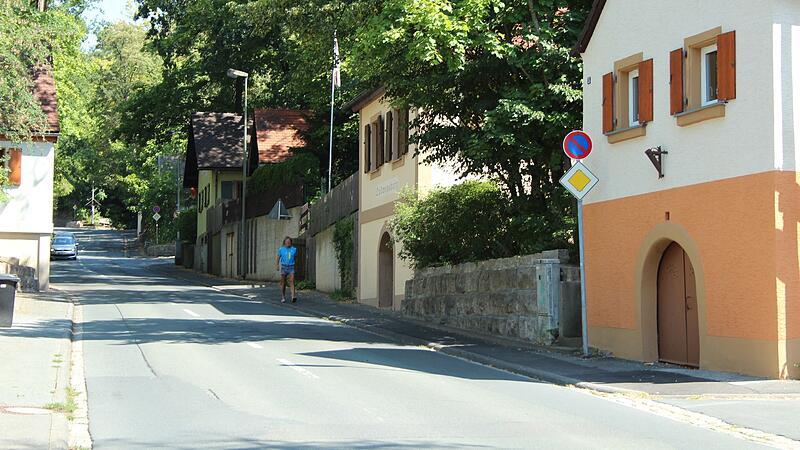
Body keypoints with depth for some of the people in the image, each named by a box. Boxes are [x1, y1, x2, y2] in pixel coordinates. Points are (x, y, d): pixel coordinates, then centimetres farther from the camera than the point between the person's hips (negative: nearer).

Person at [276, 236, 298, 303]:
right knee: (283, 283, 6)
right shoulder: (281, 249, 2)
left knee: (292, 282, -16)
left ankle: (293, 297, -28)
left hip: (291, 268, 0)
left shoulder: (294, 249, 4)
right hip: (283, 267, 0)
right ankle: (283, 297, 19)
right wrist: (277, 266, -10)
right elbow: (277, 258, 5)